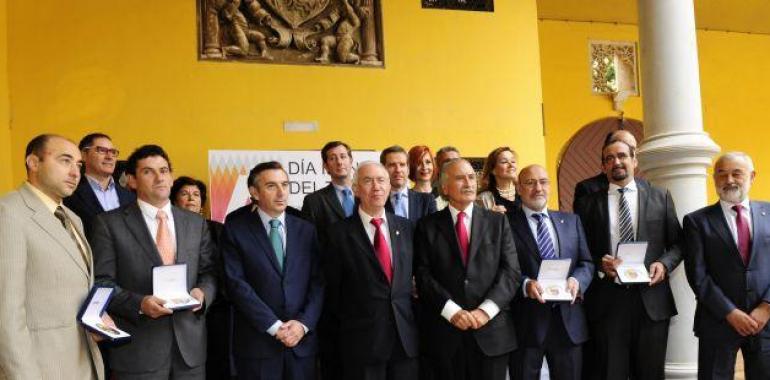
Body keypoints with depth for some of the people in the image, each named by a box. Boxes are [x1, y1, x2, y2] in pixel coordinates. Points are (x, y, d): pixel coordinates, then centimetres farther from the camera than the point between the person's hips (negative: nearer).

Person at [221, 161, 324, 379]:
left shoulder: (306, 230, 9)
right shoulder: (236, 229, -1)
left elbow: (318, 282, 5)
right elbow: (237, 283, -9)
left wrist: (304, 323, -10)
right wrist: (274, 326, -13)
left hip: (302, 341, 3)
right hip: (256, 342, -2)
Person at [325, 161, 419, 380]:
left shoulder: (406, 227, 8)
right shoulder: (340, 233, -4)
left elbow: (412, 275, 13)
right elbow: (333, 288, 2)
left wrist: (404, 316, 7)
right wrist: (350, 323, 6)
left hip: (406, 335, 3)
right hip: (362, 339, -3)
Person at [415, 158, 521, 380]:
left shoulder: (498, 222, 9)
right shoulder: (428, 226, 7)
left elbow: (511, 272, 1)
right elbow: (423, 275, -2)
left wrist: (485, 310, -12)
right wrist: (452, 311, -14)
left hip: (492, 330, 1)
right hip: (445, 332, 0)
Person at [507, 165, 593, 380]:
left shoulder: (571, 221, 14)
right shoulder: (506, 223, -1)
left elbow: (587, 262, 10)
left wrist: (576, 280, -10)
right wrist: (525, 284, -23)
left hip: (568, 320, 4)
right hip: (525, 322, -4)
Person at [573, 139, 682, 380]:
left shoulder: (660, 197, 9)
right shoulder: (588, 204, 6)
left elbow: (677, 243, 10)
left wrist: (664, 264, -8)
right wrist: (599, 264, -12)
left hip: (651, 300, 1)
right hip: (607, 301, -1)